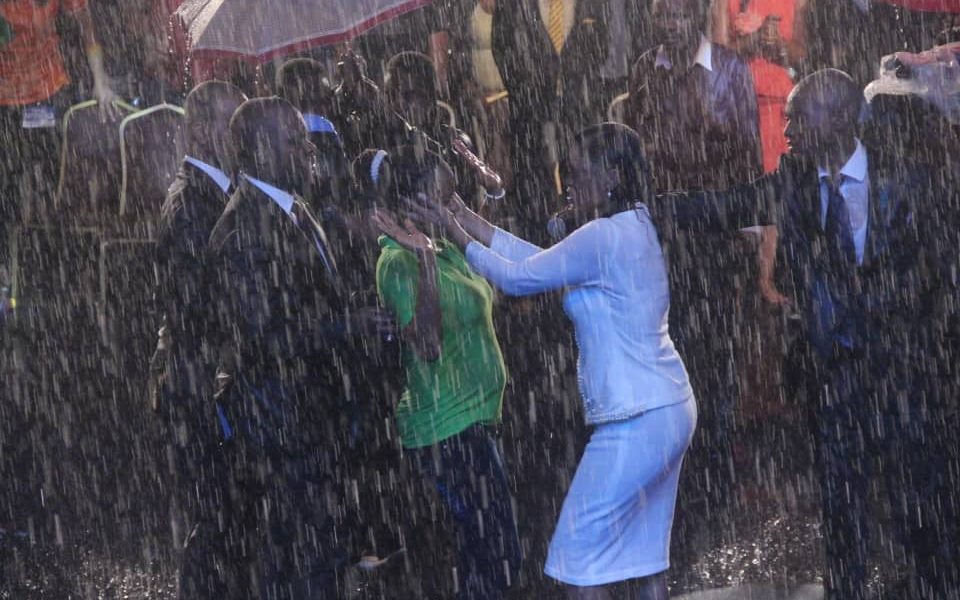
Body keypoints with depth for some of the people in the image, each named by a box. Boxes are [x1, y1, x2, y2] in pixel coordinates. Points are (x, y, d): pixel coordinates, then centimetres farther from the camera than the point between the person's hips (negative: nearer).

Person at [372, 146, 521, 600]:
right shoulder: (399, 261, -16)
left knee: (482, 551, 14)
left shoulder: (446, 250, 9)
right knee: (498, 554, -7)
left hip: (471, 421, 9)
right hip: (448, 430, -9)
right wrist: (424, 260, -31)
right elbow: (426, 345, -27)